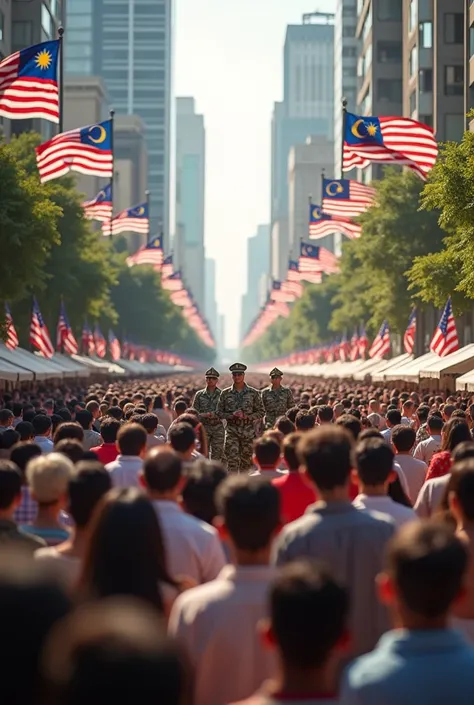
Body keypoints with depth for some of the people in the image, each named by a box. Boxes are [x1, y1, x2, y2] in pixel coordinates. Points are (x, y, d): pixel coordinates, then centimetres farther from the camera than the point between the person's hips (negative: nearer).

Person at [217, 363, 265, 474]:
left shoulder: (253, 393, 3)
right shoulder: (225, 393, 5)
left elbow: (261, 412, 4)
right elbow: (219, 412, 6)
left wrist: (246, 416, -12)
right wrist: (232, 415, -12)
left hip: (248, 432, 1)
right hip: (232, 431, -1)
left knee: (246, 461, 7)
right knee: (232, 461, -10)